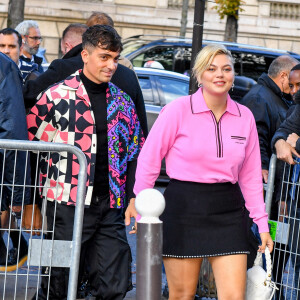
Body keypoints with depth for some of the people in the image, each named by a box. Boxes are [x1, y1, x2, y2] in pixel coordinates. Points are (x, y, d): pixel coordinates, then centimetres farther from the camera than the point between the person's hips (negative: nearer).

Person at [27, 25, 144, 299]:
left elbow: (134, 153, 19)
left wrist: (134, 198, 9)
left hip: (111, 207, 5)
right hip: (68, 205, -5)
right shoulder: (57, 96, -3)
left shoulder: (122, 102, 13)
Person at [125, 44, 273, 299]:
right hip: (183, 208, -3)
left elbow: (251, 175, 14)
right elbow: (149, 158, 0)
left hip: (229, 211, 3)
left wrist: (262, 222, 12)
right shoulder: (178, 110, -5)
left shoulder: (245, 117, 7)